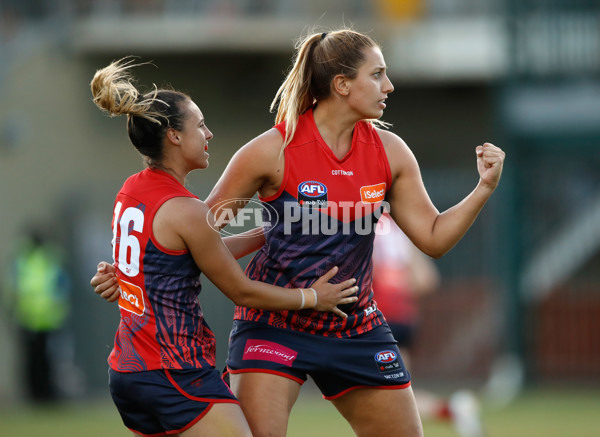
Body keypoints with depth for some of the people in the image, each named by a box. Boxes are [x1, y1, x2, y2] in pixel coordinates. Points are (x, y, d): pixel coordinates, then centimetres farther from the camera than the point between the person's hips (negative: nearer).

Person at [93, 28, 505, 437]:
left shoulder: (389, 151, 0)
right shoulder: (274, 150, -14)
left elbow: (433, 238, 5)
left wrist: (484, 189, -8)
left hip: (357, 328, 5)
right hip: (274, 323, -5)